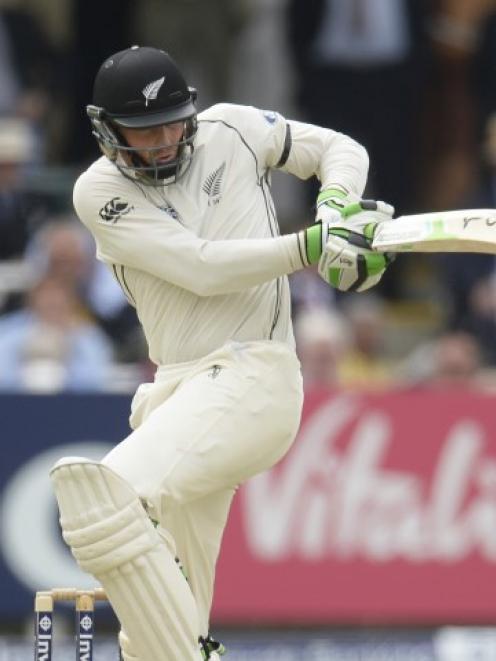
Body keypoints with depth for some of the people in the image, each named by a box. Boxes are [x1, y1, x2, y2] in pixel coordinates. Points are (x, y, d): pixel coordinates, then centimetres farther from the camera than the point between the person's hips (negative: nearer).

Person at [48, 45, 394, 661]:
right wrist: (311, 246, -18)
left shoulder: (230, 131, 5)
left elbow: (340, 149, 18)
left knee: (103, 496, -30)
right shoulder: (100, 192, 3)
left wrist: (338, 210, -5)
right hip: (178, 391, 5)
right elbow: (201, 268, -8)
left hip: (253, 375, -5)